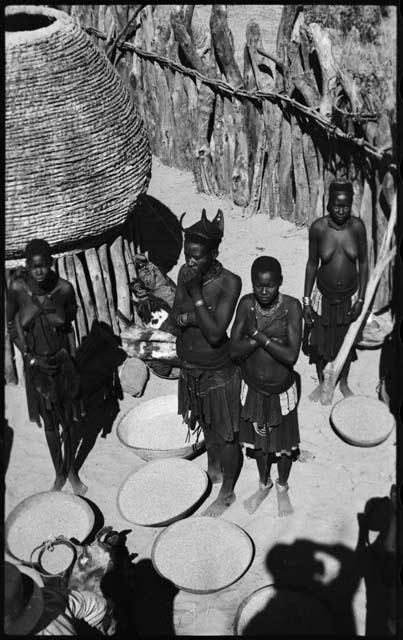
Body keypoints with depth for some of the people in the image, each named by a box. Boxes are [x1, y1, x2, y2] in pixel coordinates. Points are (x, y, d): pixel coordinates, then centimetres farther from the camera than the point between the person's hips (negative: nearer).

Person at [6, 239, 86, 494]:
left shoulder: (64, 288, -15)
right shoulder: (17, 288, -15)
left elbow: (70, 324, 0)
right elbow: (11, 323, 0)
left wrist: (72, 357, 1)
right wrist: (28, 355, -6)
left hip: (63, 362, 0)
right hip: (36, 364, 0)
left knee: (68, 420, 12)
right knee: (50, 423, 12)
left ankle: (71, 470, 34)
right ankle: (59, 474, 31)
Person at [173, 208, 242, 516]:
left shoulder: (229, 283, -24)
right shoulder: (185, 273, -7)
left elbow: (215, 333, -29)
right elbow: (176, 317, -1)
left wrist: (196, 294, -31)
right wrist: (192, 317, -22)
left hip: (218, 373, -6)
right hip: (190, 369, 6)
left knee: (225, 433, 12)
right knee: (206, 424, 27)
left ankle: (227, 493, 34)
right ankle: (213, 468, 53)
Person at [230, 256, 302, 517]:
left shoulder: (292, 307, -20)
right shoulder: (247, 304, -13)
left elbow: (291, 356, -27)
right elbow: (235, 350, -16)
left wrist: (258, 335, -26)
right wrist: (268, 338, -27)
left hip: (282, 391, -2)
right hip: (253, 389, 2)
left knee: (283, 444, 19)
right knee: (259, 441, 22)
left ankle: (282, 487, 46)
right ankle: (264, 484, 48)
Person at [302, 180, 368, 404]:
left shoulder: (357, 226, -13)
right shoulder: (318, 227, -15)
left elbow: (363, 263, -4)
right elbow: (312, 264, -6)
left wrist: (361, 298, -6)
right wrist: (306, 301, -6)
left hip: (350, 296, 1)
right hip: (323, 295, -1)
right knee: (320, 342, 14)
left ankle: (343, 383, 44)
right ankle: (322, 383, 40)